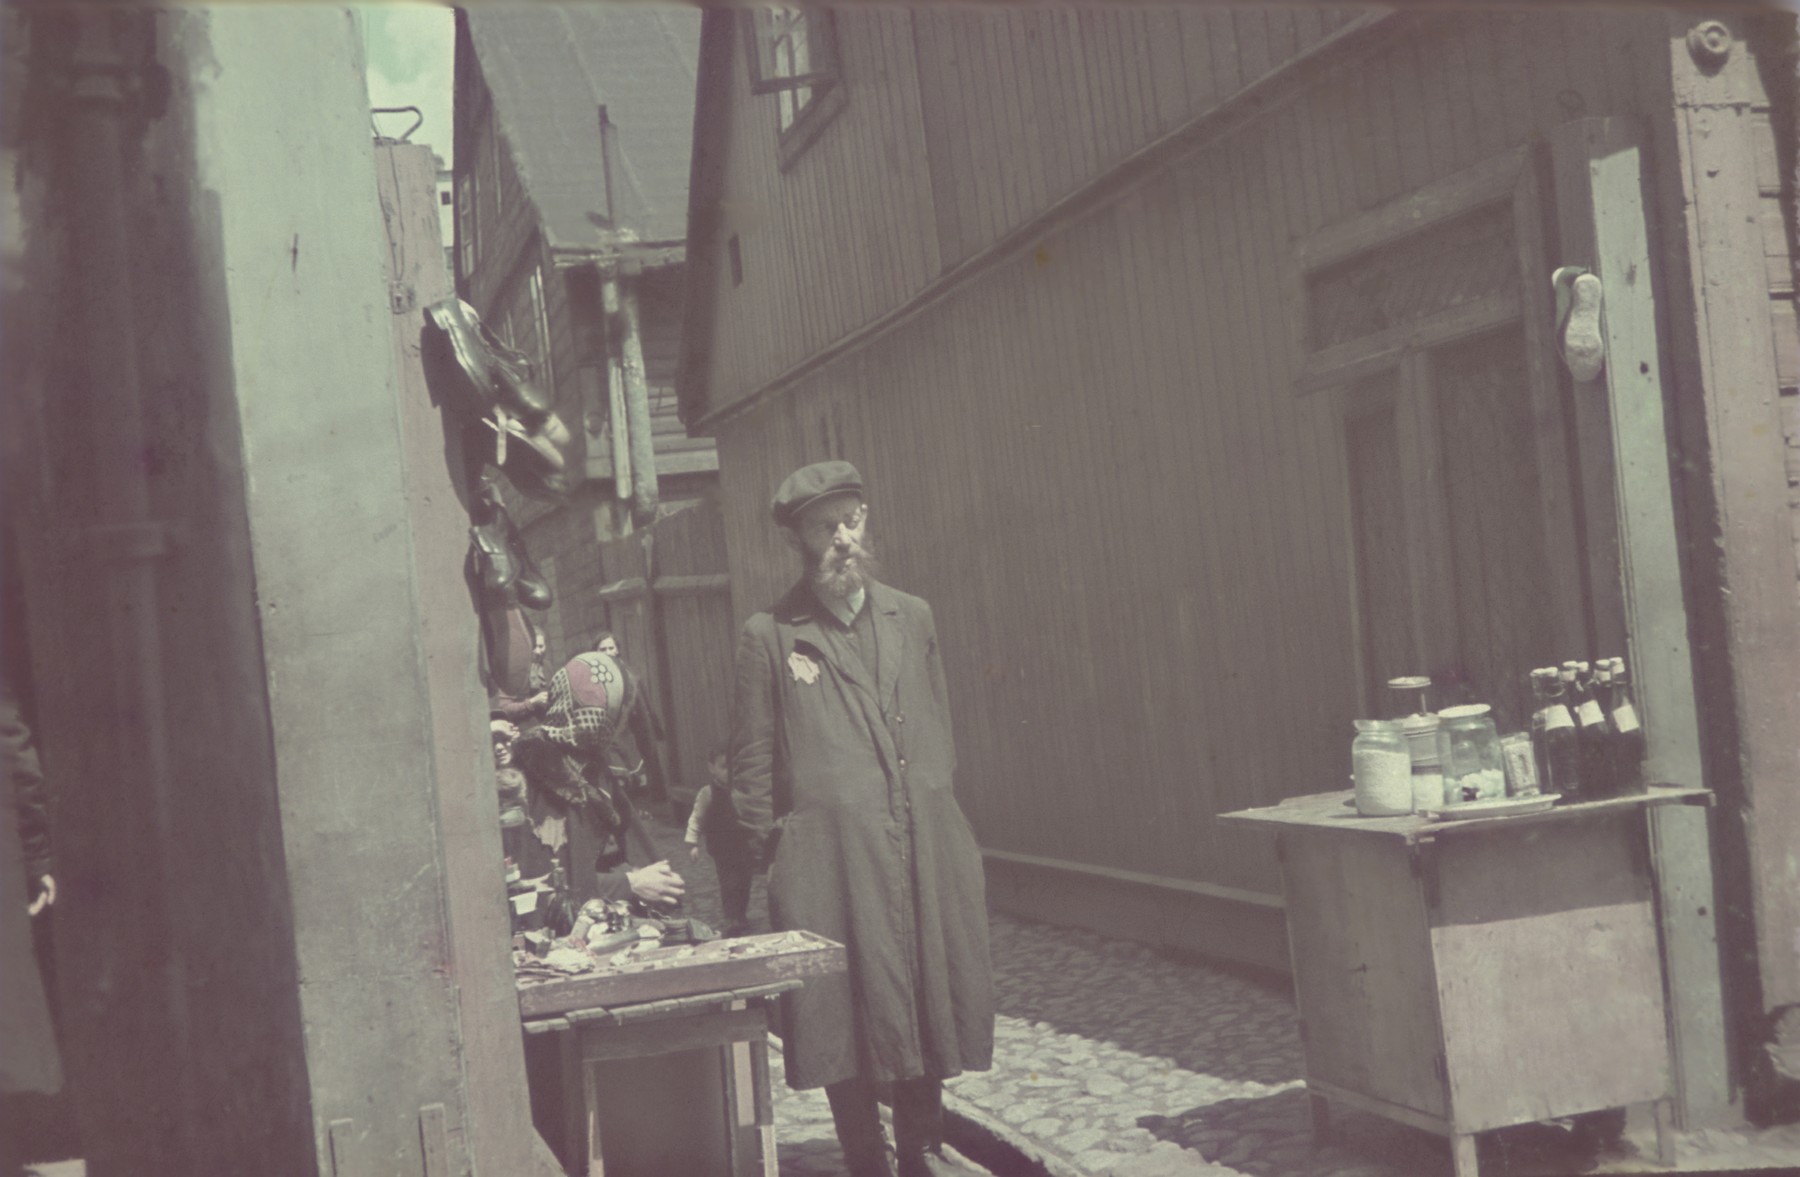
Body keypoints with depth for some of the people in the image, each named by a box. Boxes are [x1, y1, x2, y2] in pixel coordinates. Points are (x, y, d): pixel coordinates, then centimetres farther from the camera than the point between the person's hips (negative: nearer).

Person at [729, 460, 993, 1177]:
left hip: (925, 848, 4)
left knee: (932, 998, 10)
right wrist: (769, 852, -2)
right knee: (847, 1008, 2)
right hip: (829, 860, -4)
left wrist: (938, 813, 12)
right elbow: (752, 764, 1)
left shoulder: (911, 617, 12)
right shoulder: (770, 635, -1)